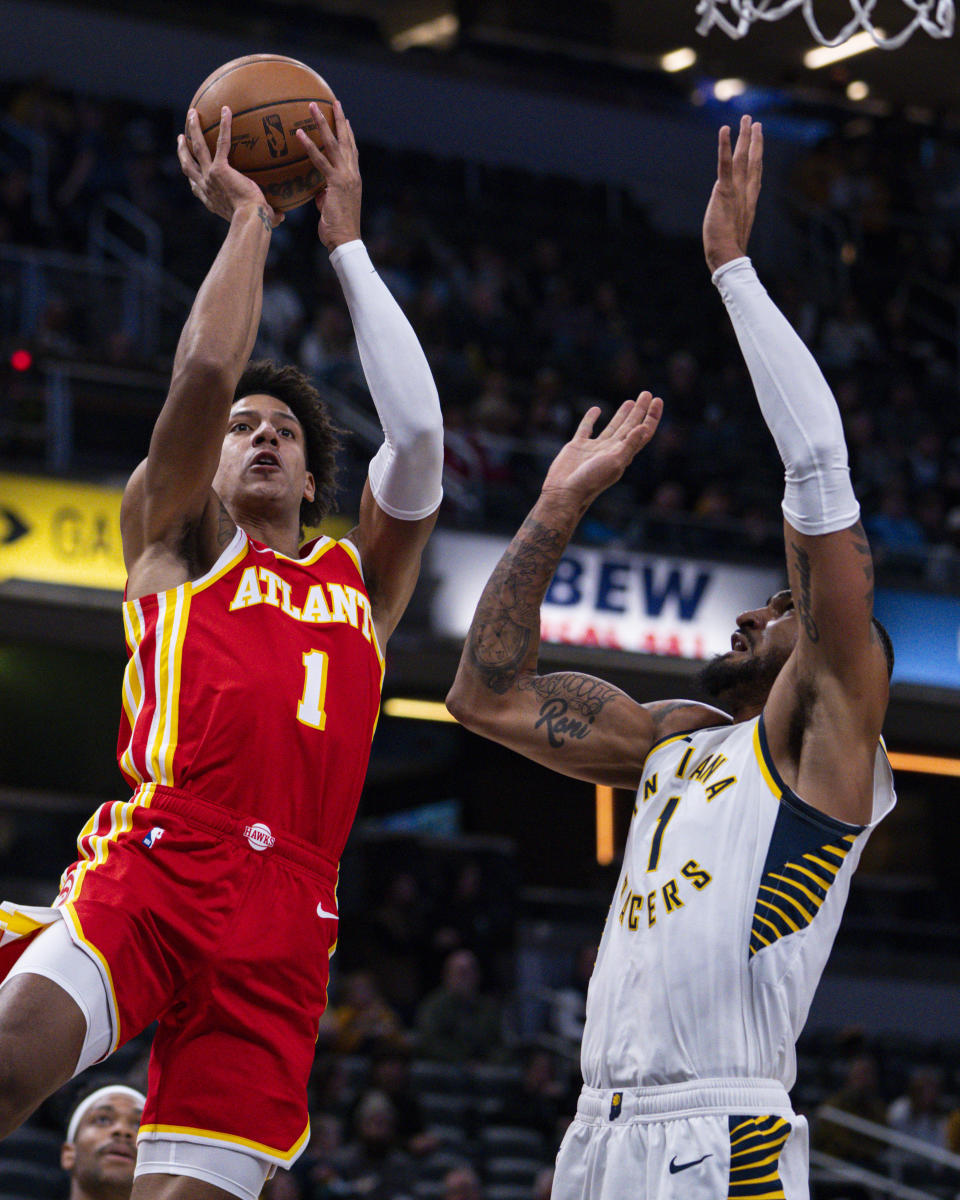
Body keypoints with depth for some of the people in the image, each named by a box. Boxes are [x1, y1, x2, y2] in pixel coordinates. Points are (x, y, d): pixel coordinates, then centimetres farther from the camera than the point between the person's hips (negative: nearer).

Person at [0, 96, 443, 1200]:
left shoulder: (362, 577, 28)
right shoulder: (172, 540, 21)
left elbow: (417, 433, 14)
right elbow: (204, 371, 5)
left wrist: (345, 242, 19)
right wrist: (246, 216, 17)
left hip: (282, 920, 3)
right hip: (151, 864, -3)